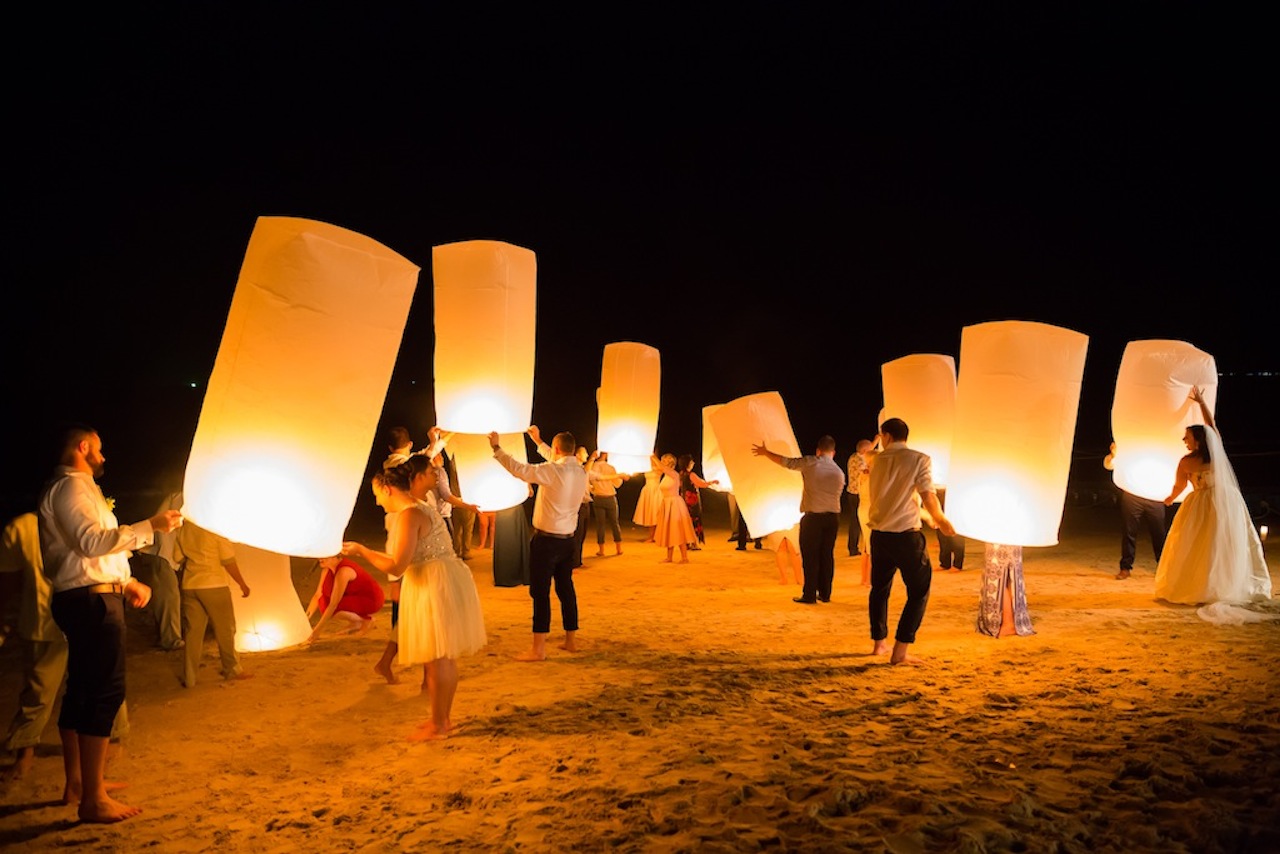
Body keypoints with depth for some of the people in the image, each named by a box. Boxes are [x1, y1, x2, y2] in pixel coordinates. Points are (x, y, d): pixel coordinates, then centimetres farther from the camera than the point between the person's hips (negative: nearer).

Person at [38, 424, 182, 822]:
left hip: (87, 599, 11)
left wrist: (128, 581, 19)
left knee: (81, 691, 16)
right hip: (92, 600, -11)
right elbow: (92, 541, -26)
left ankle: (76, 783, 26)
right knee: (105, 692, -11)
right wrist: (149, 526, -26)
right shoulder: (72, 486, -11)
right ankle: (93, 799, -8)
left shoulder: (76, 488, 22)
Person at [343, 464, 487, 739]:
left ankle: (438, 726, 11)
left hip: (435, 588, -10)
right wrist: (368, 552, 22)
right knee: (445, 658, 18)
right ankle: (444, 716, 30)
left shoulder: (408, 515, -16)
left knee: (436, 659, 1)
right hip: (443, 584, 10)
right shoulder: (421, 507, 15)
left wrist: (361, 551, -9)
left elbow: (396, 566, -20)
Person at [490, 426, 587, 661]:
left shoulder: (553, 471, -18)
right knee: (566, 589, 15)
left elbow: (519, 469, -21)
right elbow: (558, 461, 24)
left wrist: (496, 448, -9)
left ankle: (538, 649, 0)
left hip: (546, 540, -7)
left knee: (540, 592, -2)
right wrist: (538, 441, 34)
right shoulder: (580, 472, 4)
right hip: (567, 540, 7)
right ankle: (571, 640, 24)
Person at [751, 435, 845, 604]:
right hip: (833, 517, 4)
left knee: (810, 557, 1)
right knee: (827, 556, 11)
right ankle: (825, 594, 17)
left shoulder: (810, 463, -6)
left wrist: (765, 452, 13)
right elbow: (837, 494, 14)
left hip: (812, 516, -4)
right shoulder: (839, 472, 7)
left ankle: (809, 595, 4)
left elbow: (786, 461, -1)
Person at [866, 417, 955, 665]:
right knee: (919, 592, 4)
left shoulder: (878, 460, 8)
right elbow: (928, 496, -12)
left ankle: (879, 643, 28)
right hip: (906, 534, -5)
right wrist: (940, 519, 8)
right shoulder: (919, 459, -5)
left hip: (879, 533, 5)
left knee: (879, 588, 19)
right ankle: (900, 651, -2)